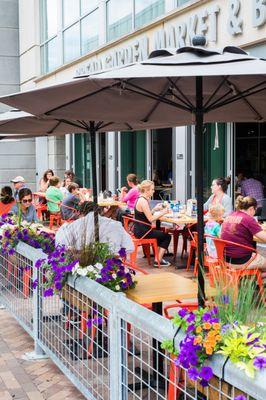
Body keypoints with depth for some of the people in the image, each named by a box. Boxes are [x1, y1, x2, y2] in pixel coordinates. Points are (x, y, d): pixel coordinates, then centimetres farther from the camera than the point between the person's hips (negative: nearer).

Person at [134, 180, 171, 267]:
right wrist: (163, 212, -15)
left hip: (139, 230, 10)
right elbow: (151, 219, -22)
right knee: (167, 236, 1)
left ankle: (158, 257, 27)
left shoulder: (140, 199, 11)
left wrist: (155, 209, 9)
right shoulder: (143, 201, -21)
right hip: (142, 231, -10)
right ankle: (158, 261, 4)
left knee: (162, 234, 26)